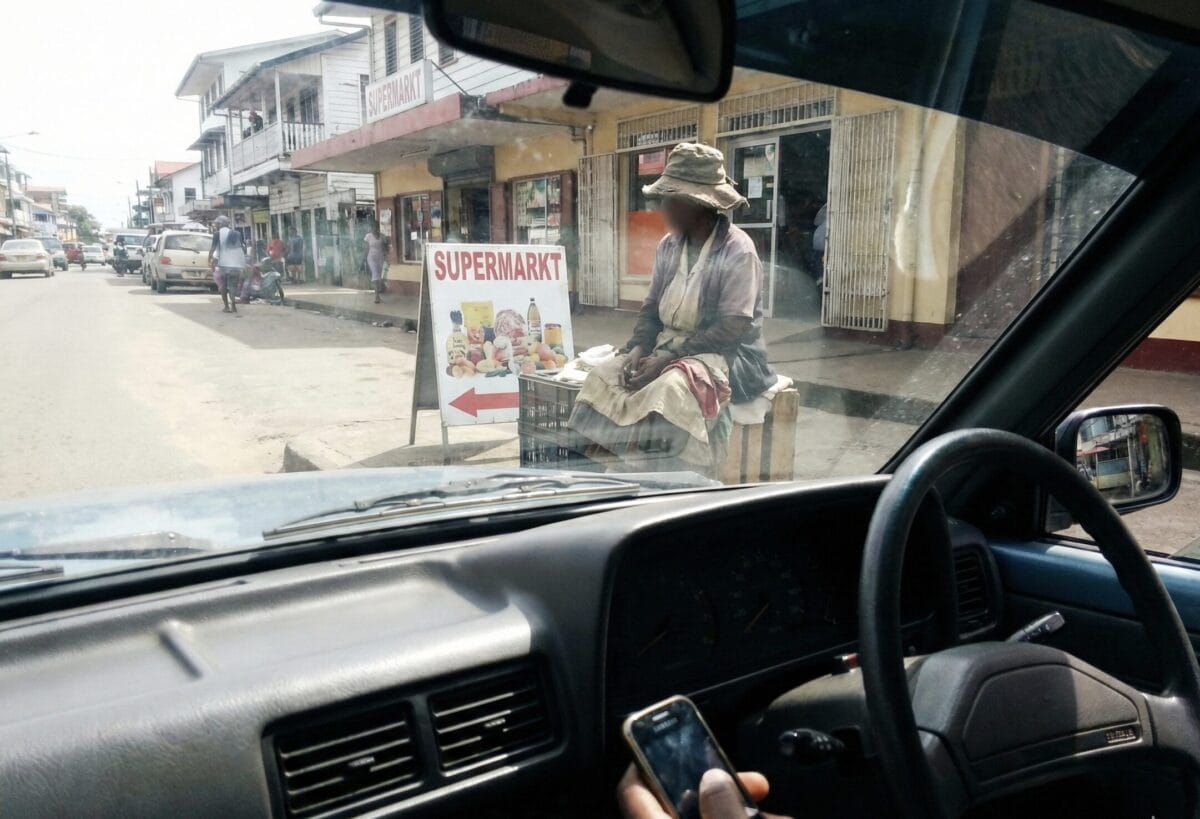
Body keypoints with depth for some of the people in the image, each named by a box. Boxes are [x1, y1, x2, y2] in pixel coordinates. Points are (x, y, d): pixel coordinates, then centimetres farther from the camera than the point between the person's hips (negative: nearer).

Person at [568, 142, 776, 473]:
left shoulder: (738, 251, -12)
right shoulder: (669, 245, 9)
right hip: (667, 347, 7)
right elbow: (652, 306, 11)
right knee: (603, 378, -16)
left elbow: (732, 329, -19)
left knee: (668, 389, -36)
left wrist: (668, 357, -24)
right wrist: (639, 347, -10)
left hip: (724, 355, -6)